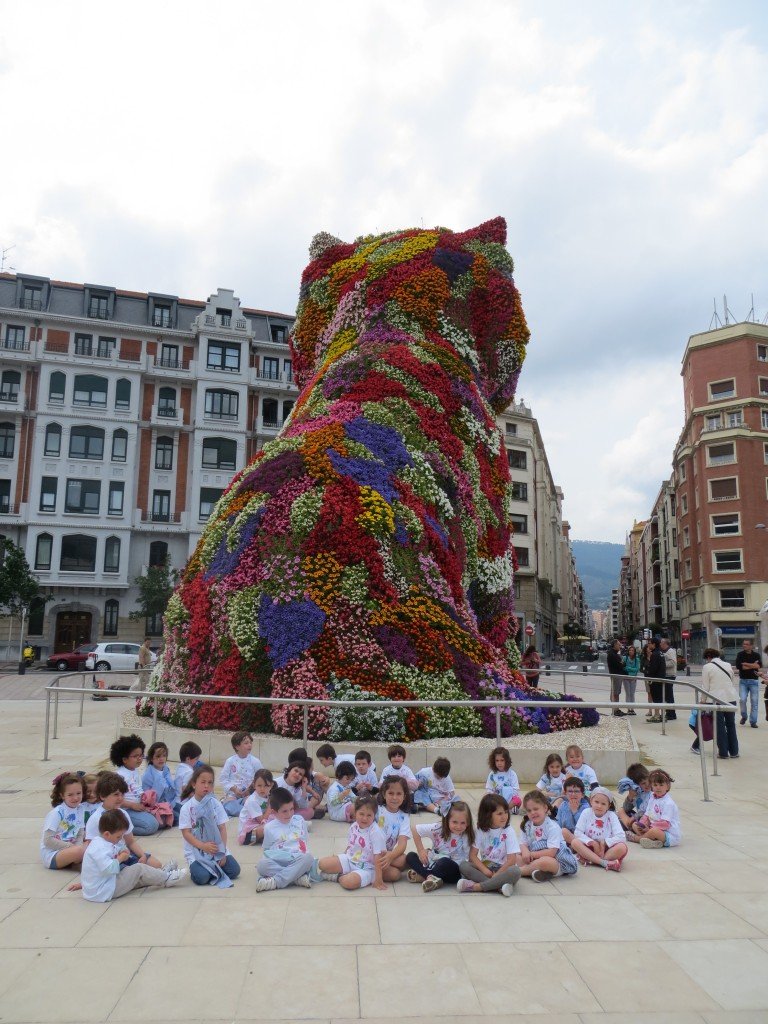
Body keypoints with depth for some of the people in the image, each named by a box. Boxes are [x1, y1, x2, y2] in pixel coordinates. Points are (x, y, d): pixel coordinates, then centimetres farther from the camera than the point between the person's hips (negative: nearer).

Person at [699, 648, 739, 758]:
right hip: (731, 698, 4)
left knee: (720, 726, 4)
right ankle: (734, 751, 18)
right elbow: (733, 683, 13)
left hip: (716, 699, -4)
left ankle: (723, 752, 7)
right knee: (731, 725, 13)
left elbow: (705, 687, -4)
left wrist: (703, 701, 6)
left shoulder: (707, 667, -3)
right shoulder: (728, 665, 11)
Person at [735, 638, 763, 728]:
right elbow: (738, 666, -13)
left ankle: (753, 721, 7)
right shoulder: (740, 654, 2)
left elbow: (759, 666, -15)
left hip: (754, 681, 0)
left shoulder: (756, 655, 3)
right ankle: (744, 716, 15)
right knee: (742, 700, -8)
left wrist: (746, 664, -15)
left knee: (754, 702, 0)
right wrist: (753, 665, -11)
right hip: (743, 681, 0)